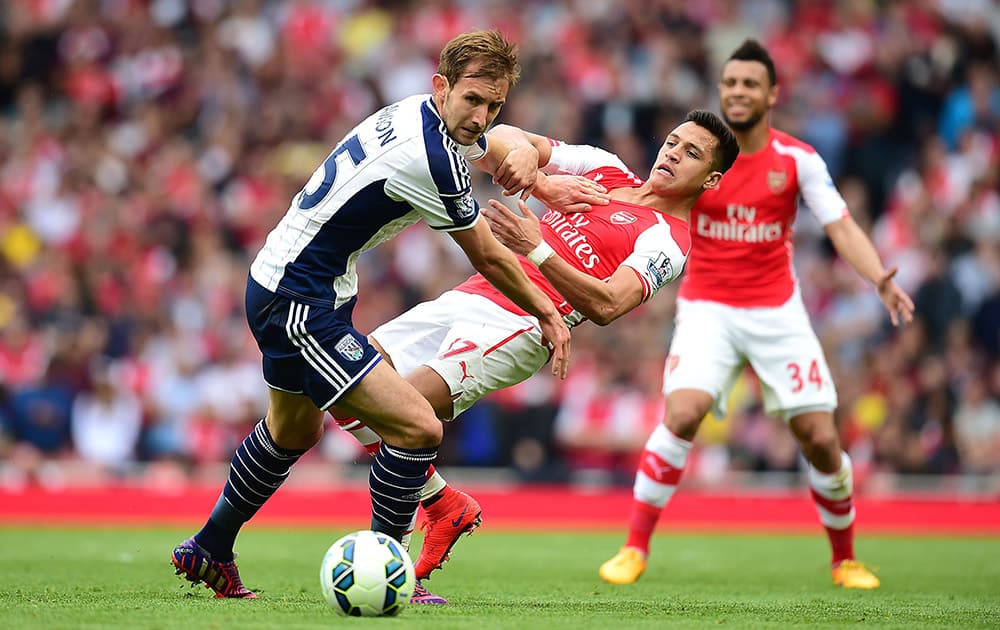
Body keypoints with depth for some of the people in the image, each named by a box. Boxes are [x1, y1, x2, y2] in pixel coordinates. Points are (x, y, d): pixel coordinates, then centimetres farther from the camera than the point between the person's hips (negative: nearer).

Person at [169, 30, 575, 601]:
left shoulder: (416, 114, 2)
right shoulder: (431, 160, -26)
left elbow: (504, 151, 22)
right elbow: (489, 259, -13)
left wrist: (524, 156, -1)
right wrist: (547, 313, 2)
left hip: (279, 287, 11)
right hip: (300, 307, -11)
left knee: (293, 431, 31)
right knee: (418, 427, -16)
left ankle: (208, 553, 47)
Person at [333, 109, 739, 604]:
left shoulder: (666, 240, -1)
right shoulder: (606, 169, 19)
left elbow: (605, 306, -19)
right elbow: (502, 137, 17)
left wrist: (536, 249, -28)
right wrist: (533, 173, -4)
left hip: (516, 327, -8)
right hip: (468, 297, 8)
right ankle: (446, 506, 11)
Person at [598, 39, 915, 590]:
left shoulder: (797, 159, -2)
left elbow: (842, 228, -6)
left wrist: (882, 280, -22)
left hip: (777, 310, 1)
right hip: (708, 307, -1)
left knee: (820, 439, -3)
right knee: (682, 415, -25)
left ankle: (845, 560, 19)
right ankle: (634, 549, -14)